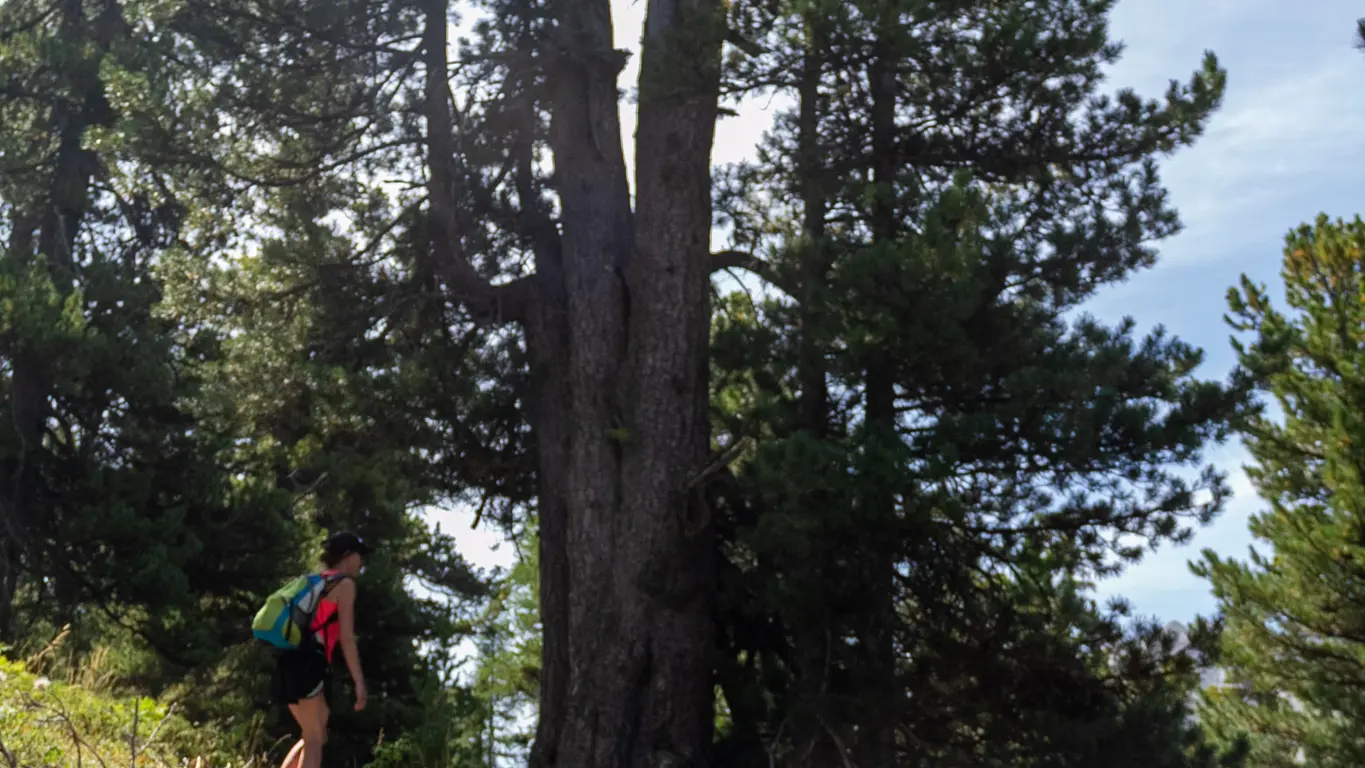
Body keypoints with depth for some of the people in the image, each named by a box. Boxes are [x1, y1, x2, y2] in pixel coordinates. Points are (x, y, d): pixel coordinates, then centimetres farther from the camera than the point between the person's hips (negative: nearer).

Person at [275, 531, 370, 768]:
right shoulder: (344, 584, -1)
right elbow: (346, 637, -9)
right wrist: (359, 681, -10)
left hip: (292, 662, 8)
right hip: (310, 664, -8)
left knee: (315, 737, 18)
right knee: (315, 739, -8)